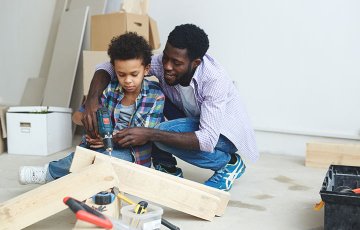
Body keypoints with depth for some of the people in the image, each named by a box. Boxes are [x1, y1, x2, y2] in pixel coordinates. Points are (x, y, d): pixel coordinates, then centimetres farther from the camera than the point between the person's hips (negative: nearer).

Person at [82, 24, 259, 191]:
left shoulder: (215, 80, -35)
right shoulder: (162, 62, -21)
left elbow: (208, 140, -39)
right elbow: (109, 67, -18)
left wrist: (149, 134, -46)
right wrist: (92, 99, -38)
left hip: (224, 132, -5)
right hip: (194, 122, 5)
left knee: (163, 132, -31)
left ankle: (229, 163, -6)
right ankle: (167, 168, -3)